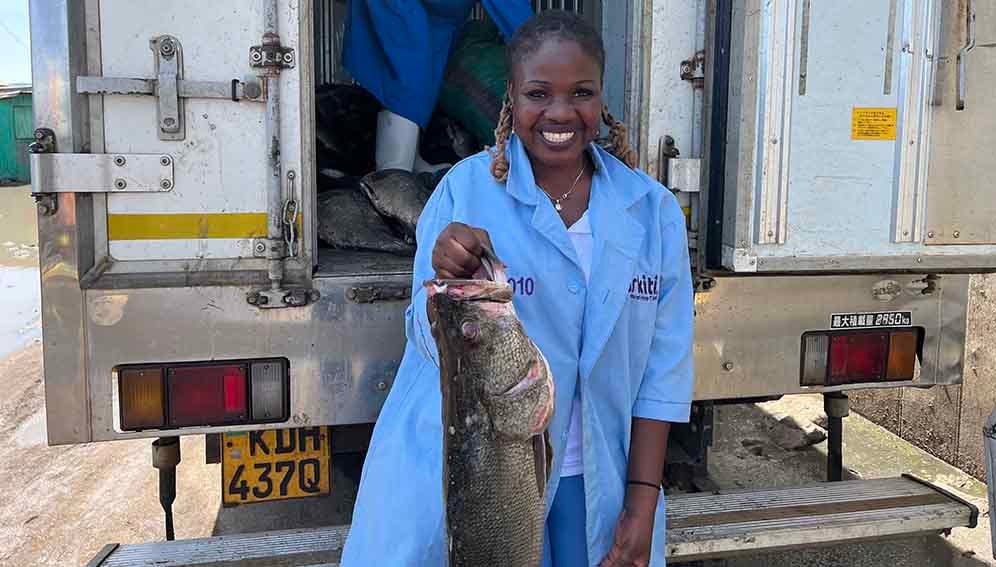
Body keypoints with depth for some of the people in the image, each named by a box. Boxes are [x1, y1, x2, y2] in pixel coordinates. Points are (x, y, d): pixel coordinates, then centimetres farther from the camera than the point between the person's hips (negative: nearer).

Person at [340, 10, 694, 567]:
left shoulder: (654, 210, -4)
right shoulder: (465, 189, -11)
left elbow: (663, 368, -2)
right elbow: (433, 345, -10)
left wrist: (642, 501, -3)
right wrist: (450, 282, -31)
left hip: (597, 480, 3)